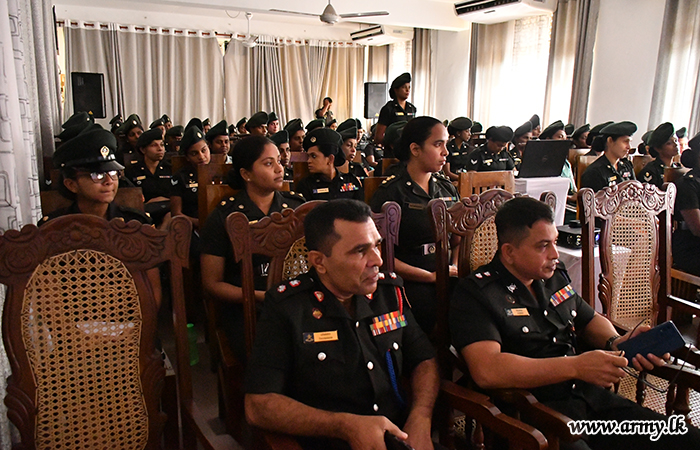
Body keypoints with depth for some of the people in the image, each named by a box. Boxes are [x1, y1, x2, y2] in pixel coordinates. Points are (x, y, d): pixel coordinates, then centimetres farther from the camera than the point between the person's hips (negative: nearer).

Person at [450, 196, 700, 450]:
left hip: (592, 398, 8)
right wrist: (576, 366, -22)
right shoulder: (474, 294, -9)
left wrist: (616, 343, 7)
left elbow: (590, 321, 31)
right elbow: (486, 370, -22)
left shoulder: (555, 277, 15)